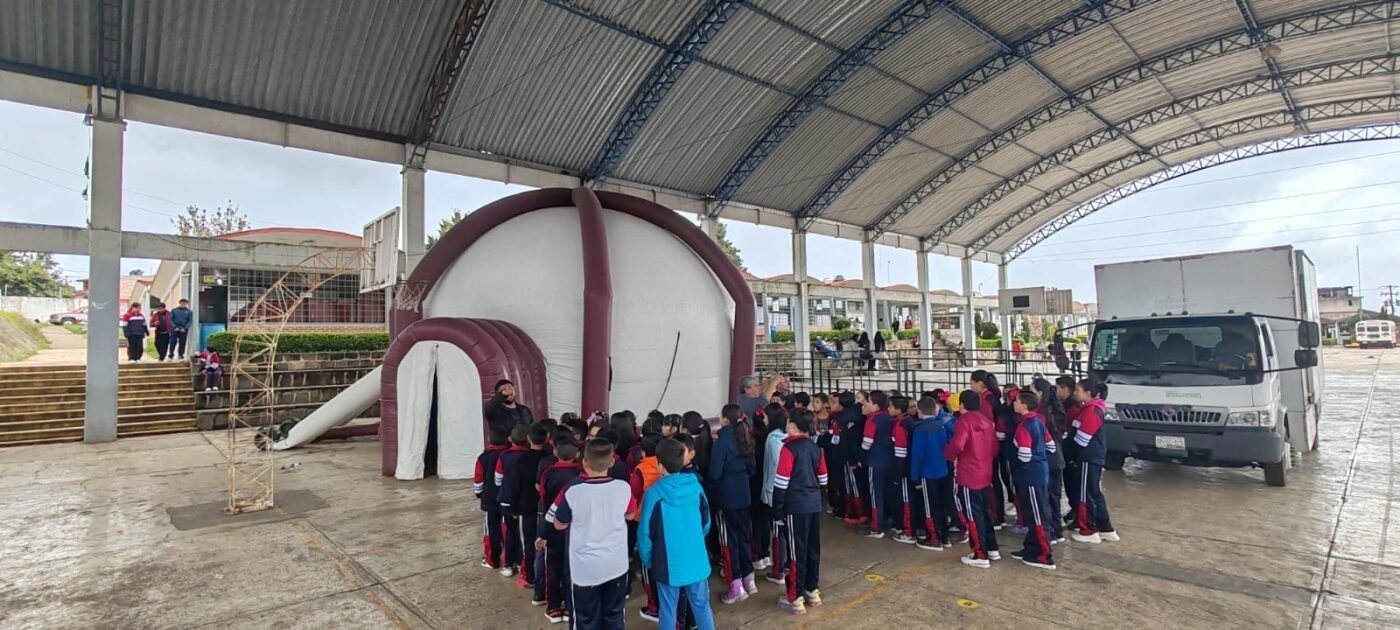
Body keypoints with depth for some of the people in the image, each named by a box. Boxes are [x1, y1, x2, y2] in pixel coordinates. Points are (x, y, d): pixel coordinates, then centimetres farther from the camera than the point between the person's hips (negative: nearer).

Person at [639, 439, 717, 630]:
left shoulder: (654, 493, -17)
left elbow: (646, 532, -11)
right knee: (702, 606, 16)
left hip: (668, 563, -3)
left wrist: (647, 560, 4)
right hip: (696, 560, 3)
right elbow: (706, 523, 7)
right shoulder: (696, 486, -5)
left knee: (668, 611, 12)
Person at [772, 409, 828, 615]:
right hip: (814, 505, 7)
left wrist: (778, 509, -7)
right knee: (813, 549, 16)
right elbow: (822, 479, 14)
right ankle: (813, 592, 27)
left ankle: (796, 599, 9)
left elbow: (781, 482, -14)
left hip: (795, 507, -7)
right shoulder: (816, 447, 7)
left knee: (796, 552, 2)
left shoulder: (788, 448, -14)